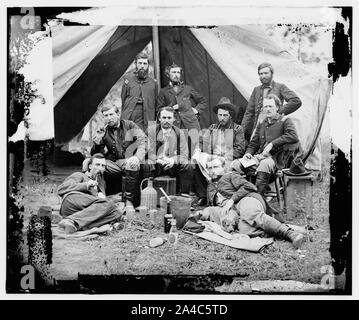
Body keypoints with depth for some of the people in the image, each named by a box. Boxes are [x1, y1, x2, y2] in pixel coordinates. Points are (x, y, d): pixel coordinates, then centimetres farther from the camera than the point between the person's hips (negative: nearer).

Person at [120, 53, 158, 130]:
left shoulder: (153, 82, 8)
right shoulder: (128, 78, 7)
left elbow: (156, 105, 11)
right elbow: (123, 99, 13)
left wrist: (154, 122, 8)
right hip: (128, 120, 0)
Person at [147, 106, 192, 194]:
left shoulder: (179, 133, 6)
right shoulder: (151, 130, 2)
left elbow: (184, 155, -1)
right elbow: (149, 153, -6)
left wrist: (173, 160, -22)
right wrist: (158, 160, -26)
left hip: (172, 166, 2)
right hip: (155, 165, -2)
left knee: (187, 166, -26)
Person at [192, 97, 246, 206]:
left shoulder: (237, 129, 10)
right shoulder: (212, 128, 23)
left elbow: (240, 149, -1)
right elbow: (202, 142, 16)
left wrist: (225, 158, -15)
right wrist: (198, 150, -7)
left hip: (229, 161, -4)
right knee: (197, 164, -24)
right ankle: (202, 196, -15)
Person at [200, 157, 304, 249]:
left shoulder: (231, 175, 20)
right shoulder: (210, 186, 37)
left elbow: (248, 187, 3)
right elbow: (212, 206, 36)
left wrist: (232, 200, -8)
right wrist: (208, 210, 10)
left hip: (247, 199, -4)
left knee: (250, 214, -43)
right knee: (244, 230, -37)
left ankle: (290, 233, -49)